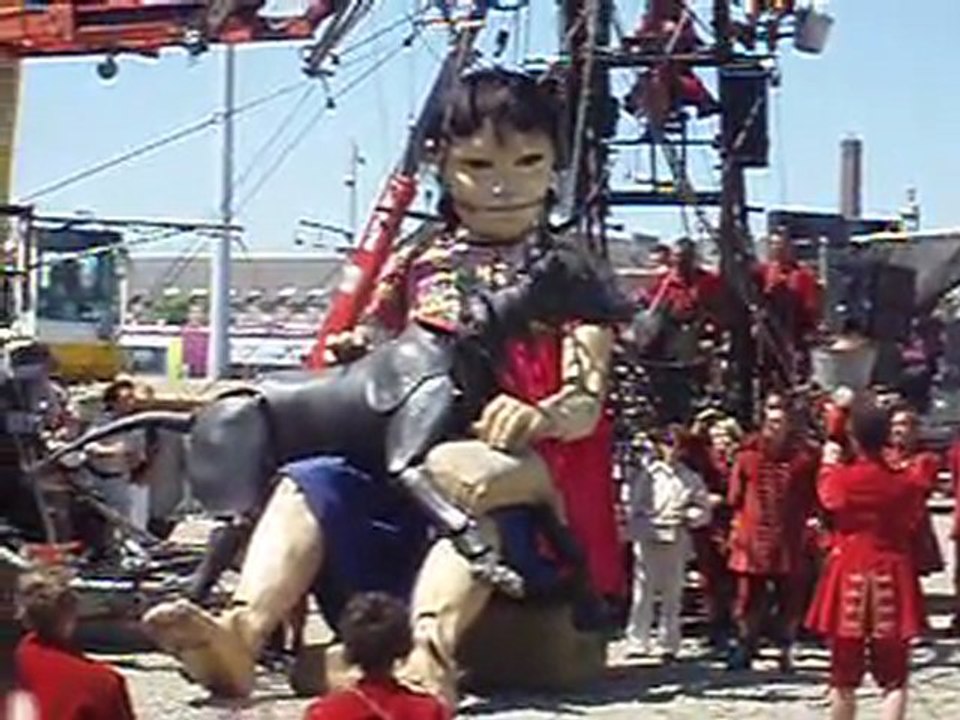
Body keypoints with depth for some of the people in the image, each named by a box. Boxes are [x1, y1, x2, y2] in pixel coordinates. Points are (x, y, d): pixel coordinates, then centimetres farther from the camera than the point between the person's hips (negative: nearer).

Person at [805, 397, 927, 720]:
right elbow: (913, 522, 8)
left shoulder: (841, 478, -8)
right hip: (892, 581, 0)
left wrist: (829, 463, 30)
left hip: (849, 580, 0)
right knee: (894, 680, 4)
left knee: (844, 678, 12)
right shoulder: (905, 482, -7)